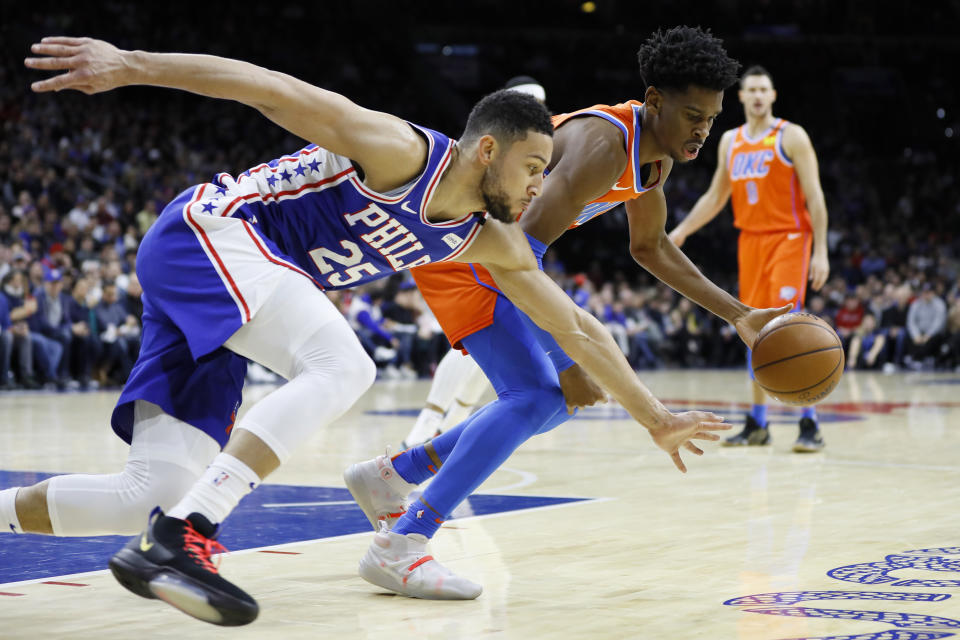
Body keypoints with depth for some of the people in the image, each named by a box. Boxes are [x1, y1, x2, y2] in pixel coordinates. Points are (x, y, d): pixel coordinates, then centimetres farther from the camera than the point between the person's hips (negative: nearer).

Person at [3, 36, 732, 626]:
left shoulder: (490, 241, 9)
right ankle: (178, 541, -35)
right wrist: (131, 64, -23)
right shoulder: (403, 151, -15)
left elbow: (576, 326, 15)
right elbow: (273, 89, -18)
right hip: (206, 231, -8)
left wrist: (655, 418, 14)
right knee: (343, 366, -29)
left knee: (155, 492, -5)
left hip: (222, 295, 8)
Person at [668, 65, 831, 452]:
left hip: (788, 239, -6)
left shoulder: (791, 137, -5)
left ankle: (809, 424, -17)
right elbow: (715, 196, 21)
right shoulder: (730, 141, 12)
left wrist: (821, 251, -15)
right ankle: (757, 424, 16)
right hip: (750, 241, 6)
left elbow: (814, 195, -8)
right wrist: (682, 231, 13)